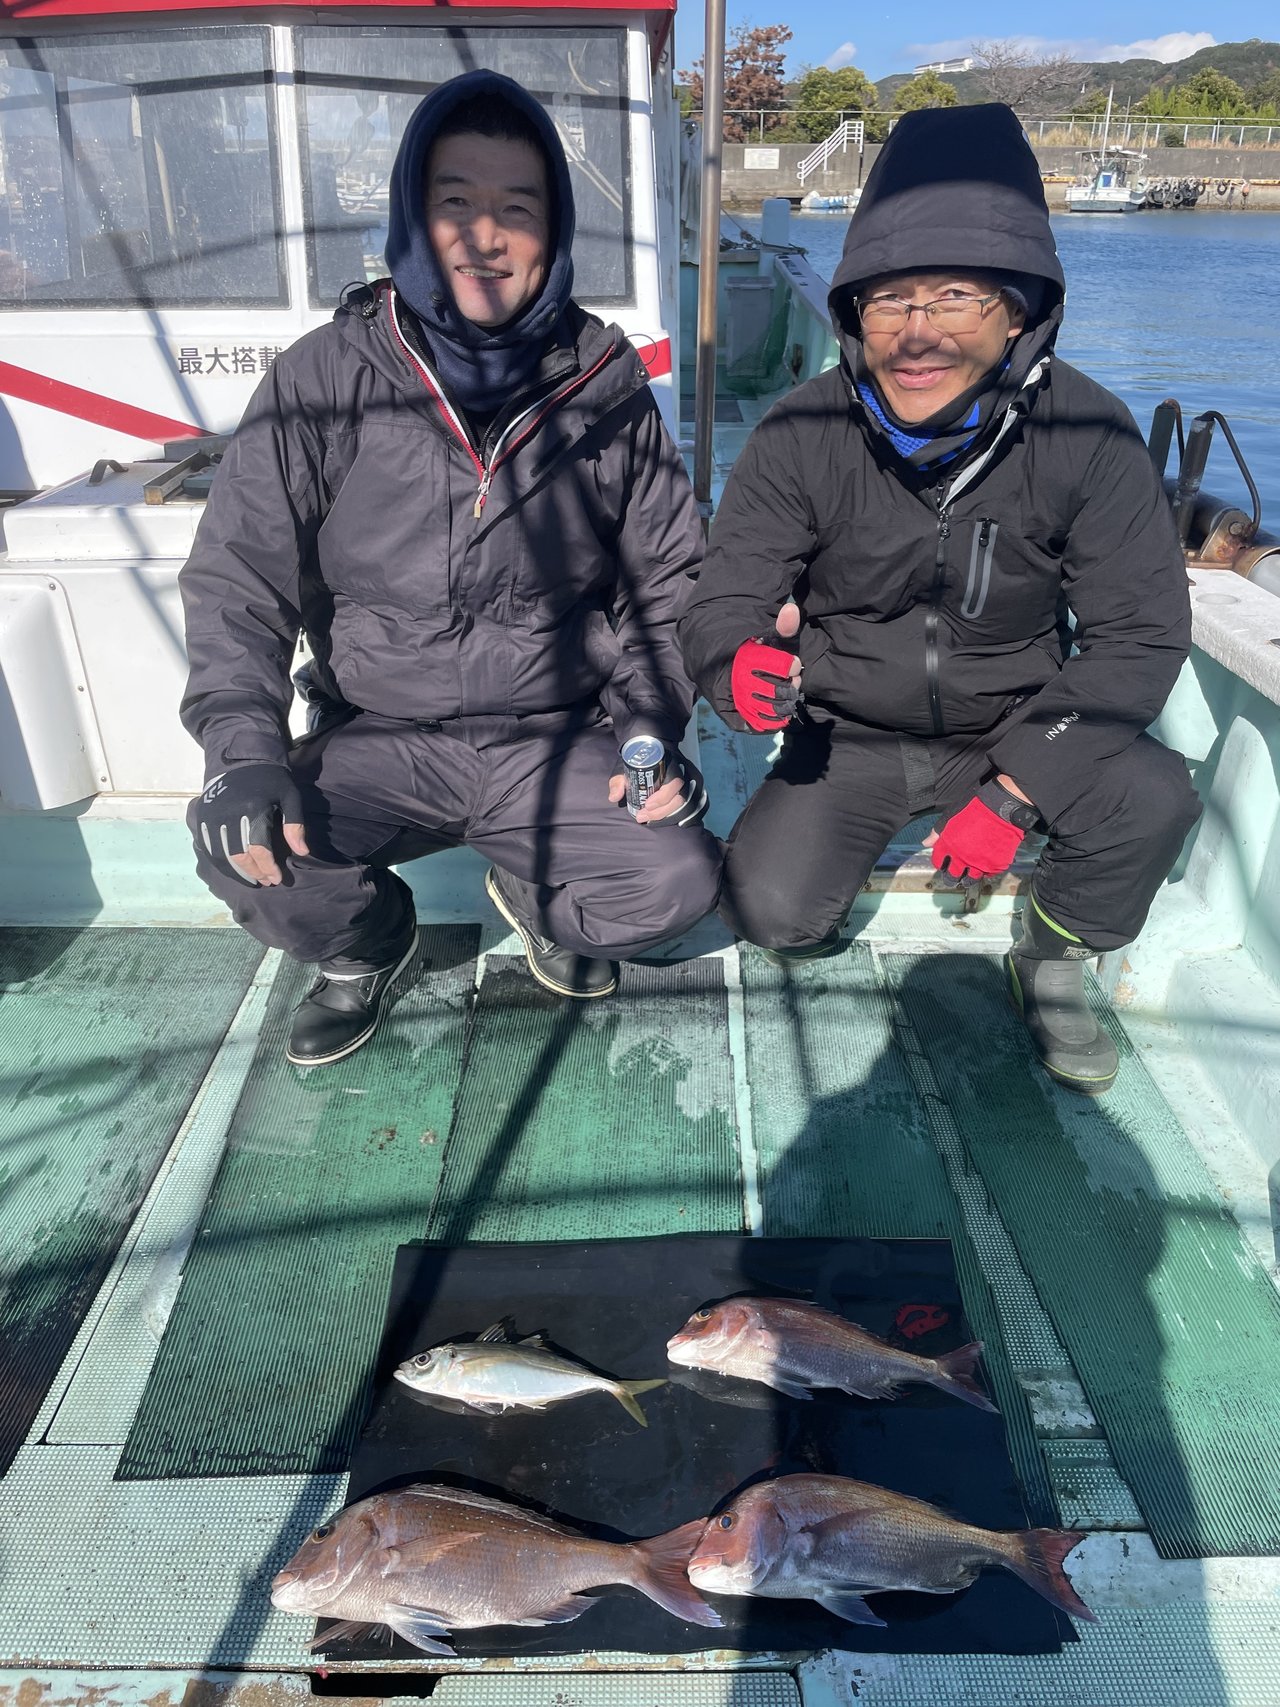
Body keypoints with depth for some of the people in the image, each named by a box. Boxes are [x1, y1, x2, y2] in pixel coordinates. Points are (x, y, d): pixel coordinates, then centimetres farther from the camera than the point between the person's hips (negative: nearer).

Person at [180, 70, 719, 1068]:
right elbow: (238, 577, -4)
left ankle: (538, 898, 17)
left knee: (680, 880, -20)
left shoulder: (606, 386, -1)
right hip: (377, 742, 0)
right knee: (240, 846, -25)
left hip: (557, 743, 1)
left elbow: (669, 576, 8)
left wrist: (652, 725, -6)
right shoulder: (325, 381, -6)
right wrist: (243, 749, -18)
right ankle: (368, 941, 12)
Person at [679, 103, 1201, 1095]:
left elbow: (1140, 636, -13)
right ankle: (848, 840, 19)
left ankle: (1053, 965, 5)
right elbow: (725, 603, -13)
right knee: (770, 911, -19)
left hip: (1016, 728, 0)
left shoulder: (1088, 438, -15)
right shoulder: (802, 437, -15)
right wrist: (743, 666, -40)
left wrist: (1012, 792, -22)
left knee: (1152, 798, -27)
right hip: (849, 735, 0)